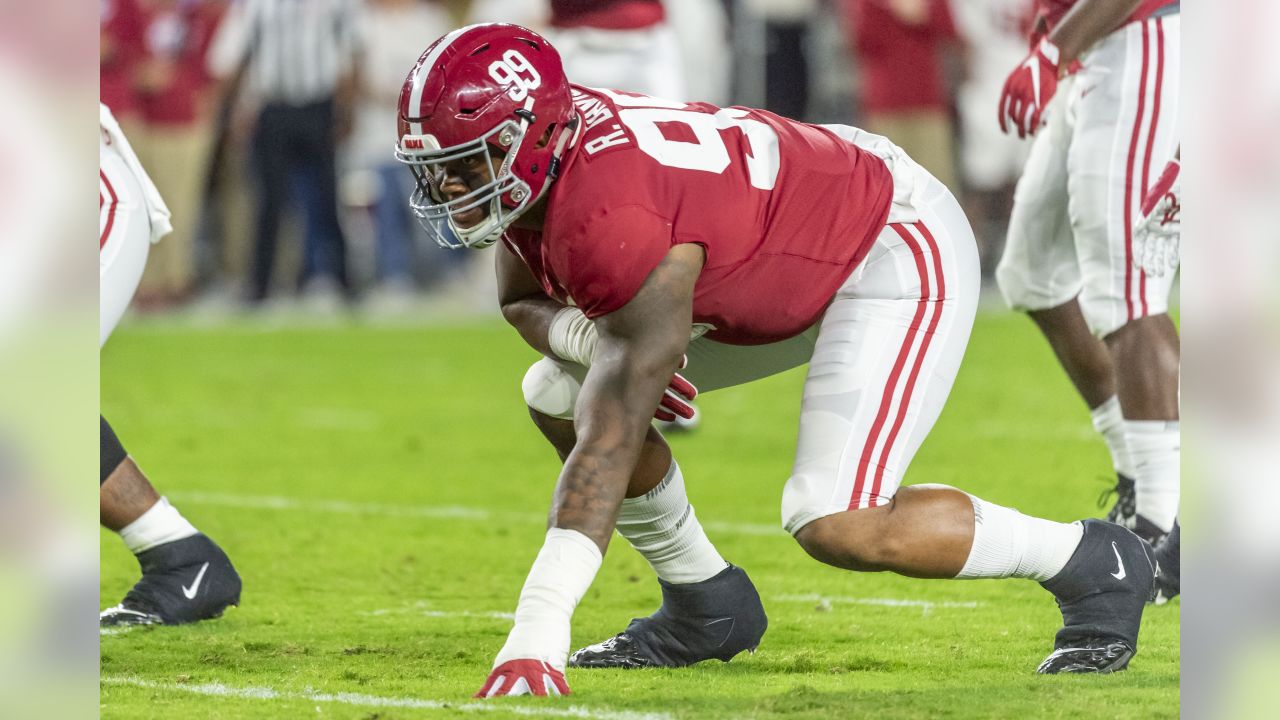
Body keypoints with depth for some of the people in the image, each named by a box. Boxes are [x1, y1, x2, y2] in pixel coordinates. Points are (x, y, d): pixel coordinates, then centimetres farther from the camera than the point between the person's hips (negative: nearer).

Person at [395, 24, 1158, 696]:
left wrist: (537, 632, -44)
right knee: (557, 397, 2)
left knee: (837, 524, -24)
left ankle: (1092, 563, -2)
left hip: (899, 251, -10)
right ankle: (705, 607, 18)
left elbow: (612, 438, -40)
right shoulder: (529, 163, -9)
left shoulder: (609, 215, -37)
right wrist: (587, 336, -18)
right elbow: (525, 299, 10)